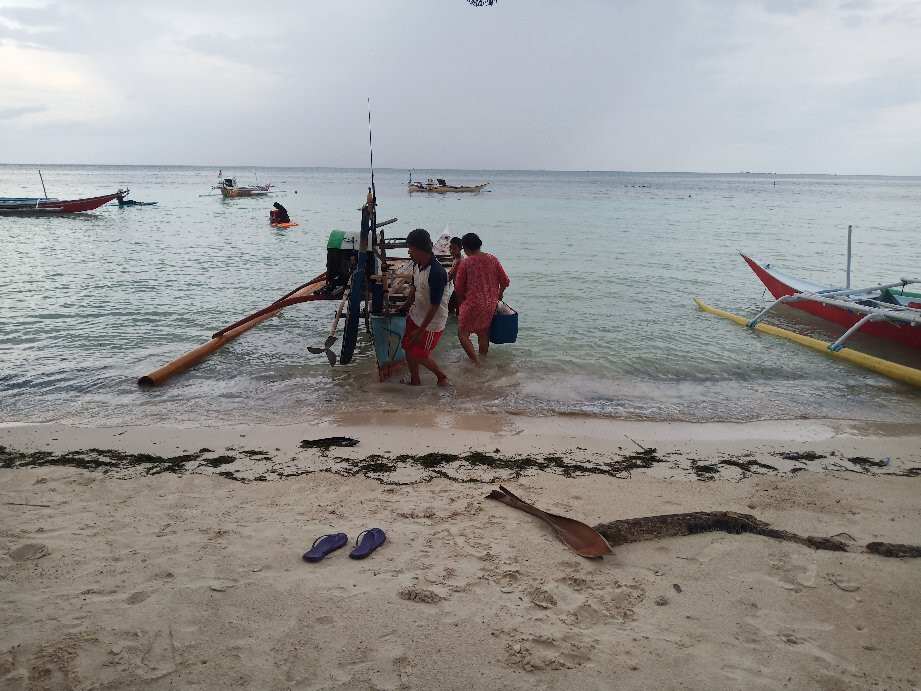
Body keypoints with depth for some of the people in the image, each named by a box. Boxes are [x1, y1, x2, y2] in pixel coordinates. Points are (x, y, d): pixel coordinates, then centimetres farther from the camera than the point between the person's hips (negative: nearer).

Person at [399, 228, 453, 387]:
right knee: (408, 347, 15)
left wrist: (420, 331, -22)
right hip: (415, 315, 8)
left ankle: (443, 377, 27)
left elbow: (435, 306, -27)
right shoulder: (417, 265, -5)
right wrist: (404, 307, 20)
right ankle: (415, 381, 34)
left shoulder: (437, 273, -31)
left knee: (420, 355, 4)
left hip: (432, 322, -8)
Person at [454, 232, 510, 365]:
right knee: (484, 333, 21)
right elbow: (505, 281, 2)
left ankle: (475, 360, -4)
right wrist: (499, 293, 22)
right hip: (490, 305, 5)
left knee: (463, 332, 7)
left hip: (472, 304, -5)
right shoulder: (492, 259, -1)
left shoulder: (465, 263, -12)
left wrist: (462, 302, 11)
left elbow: (459, 288, -7)